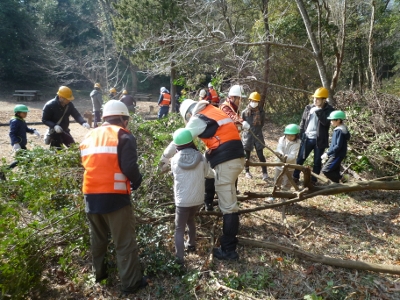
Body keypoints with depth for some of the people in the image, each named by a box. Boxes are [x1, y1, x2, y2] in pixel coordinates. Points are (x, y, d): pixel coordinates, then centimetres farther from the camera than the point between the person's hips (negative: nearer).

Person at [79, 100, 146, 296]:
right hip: (114, 196, -6)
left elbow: (87, 164, 18)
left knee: (97, 238, 25)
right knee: (125, 242, 6)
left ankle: (99, 273, 41)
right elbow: (129, 167, -16)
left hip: (91, 195, 7)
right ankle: (131, 283, 16)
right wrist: (137, 181, 2)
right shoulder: (123, 136, -6)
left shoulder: (89, 137, 15)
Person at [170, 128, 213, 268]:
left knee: (179, 228, 2)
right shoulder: (200, 157, -5)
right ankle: (191, 244, 44)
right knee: (190, 220, 28)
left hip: (182, 200, -3)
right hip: (198, 199, 4)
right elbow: (208, 173, 10)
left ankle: (179, 258, -6)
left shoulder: (175, 159, -10)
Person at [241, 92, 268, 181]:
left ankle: (265, 173, 5)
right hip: (247, 135, 0)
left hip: (258, 135, 0)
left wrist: (257, 130, 4)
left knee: (260, 155, -3)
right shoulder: (245, 112, -5)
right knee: (247, 155, 11)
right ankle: (247, 172, 27)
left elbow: (262, 123, 9)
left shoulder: (261, 112, 0)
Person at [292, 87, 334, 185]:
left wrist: (318, 111, -22)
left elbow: (325, 122, -22)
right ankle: (295, 177, 20)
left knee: (317, 162, 8)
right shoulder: (308, 108, 5)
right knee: (300, 159, 8)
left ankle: (313, 180, 20)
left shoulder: (329, 110, -6)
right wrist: (300, 135, 5)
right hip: (307, 138, 3)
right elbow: (303, 122, 10)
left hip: (319, 140, -3)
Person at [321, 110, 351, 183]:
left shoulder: (340, 131, -18)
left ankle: (342, 179, -2)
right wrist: (328, 153, 16)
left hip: (337, 155, -10)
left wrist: (327, 153, -20)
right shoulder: (338, 129, 11)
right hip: (335, 155, 10)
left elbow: (338, 146, -23)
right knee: (335, 172, 13)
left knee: (325, 170, -13)